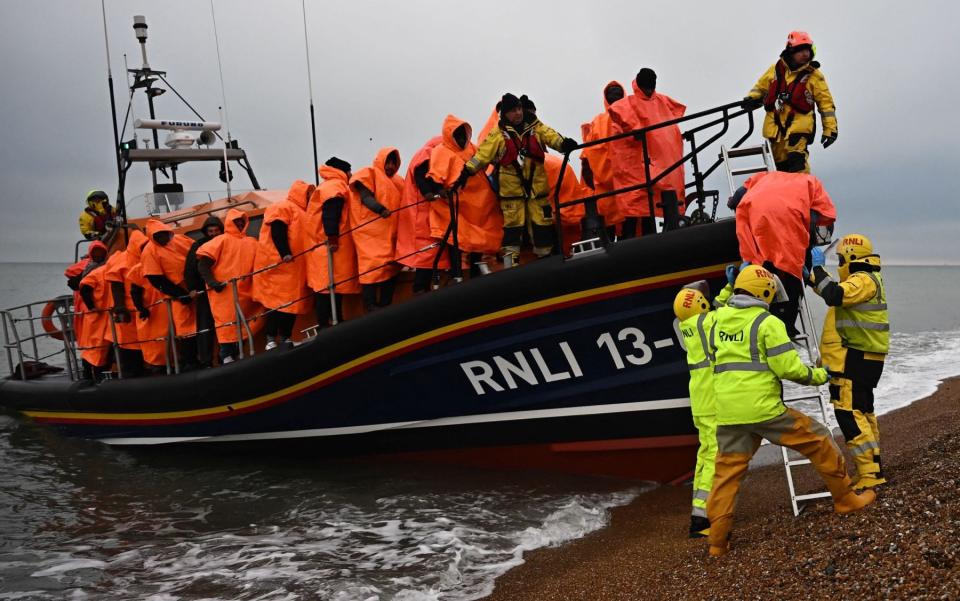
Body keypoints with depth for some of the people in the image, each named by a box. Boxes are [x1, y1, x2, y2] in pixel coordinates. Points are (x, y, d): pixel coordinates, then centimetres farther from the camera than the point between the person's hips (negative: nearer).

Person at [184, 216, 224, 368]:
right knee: (205, 327, -2)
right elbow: (189, 268, -4)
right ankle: (205, 361, -2)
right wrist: (192, 288, -13)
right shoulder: (198, 245, 0)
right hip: (205, 291, -2)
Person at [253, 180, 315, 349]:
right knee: (278, 301, -10)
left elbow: (305, 238, 26)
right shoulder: (283, 207, -3)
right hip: (280, 266, -9)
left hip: (297, 267, 9)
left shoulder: (303, 213, 25)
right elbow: (277, 232, -15)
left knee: (293, 302, 5)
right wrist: (285, 253, -25)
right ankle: (271, 339, -9)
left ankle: (285, 338, 10)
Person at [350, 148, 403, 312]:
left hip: (390, 231, 8)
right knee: (374, 264, -14)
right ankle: (370, 305, -13)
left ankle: (385, 304, 11)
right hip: (372, 230, -7)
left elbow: (401, 203, 21)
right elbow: (366, 197, -12)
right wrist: (381, 209, -30)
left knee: (391, 266, 5)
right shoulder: (369, 174, 2)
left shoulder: (398, 181, 24)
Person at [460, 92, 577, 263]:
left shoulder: (535, 127, 6)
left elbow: (551, 136, -8)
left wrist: (564, 143, -30)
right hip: (511, 187, -2)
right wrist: (466, 173, -11)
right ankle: (510, 263, 5)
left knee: (543, 222, 6)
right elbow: (482, 154, -4)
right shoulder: (498, 134, -1)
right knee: (513, 225, -1)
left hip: (536, 184, 3)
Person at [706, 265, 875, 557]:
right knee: (819, 441, 13)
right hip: (763, 409, -5)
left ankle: (718, 539, 6)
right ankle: (846, 499, 24)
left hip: (727, 412, 5)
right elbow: (788, 368, -10)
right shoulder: (768, 322, -7)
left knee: (727, 472, 8)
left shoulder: (719, 320, 11)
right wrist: (817, 376, 5)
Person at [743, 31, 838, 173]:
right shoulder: (775, 69, 7)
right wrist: (752, 99, 0)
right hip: (775, 125, 4)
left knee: (796, 159, -25)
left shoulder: (814, 75, 1)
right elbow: (760, 87, 22)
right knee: (779, 162, 10)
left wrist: (830, 129, -2)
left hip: (799, 125, -4)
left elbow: (826, 103, 3)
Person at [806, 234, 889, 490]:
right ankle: (874, 469, 24)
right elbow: (833, 289, 30)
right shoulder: (864, 280, 18)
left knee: (849, 413, -13)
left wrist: (817, 268, -21)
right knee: (863, 412, 16)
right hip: (862, 360, 11)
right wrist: (813, 275, 23)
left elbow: (834, 295, -31)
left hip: (854, 360, -11)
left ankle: (870, 473, -14)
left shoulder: (863, 280, -15)